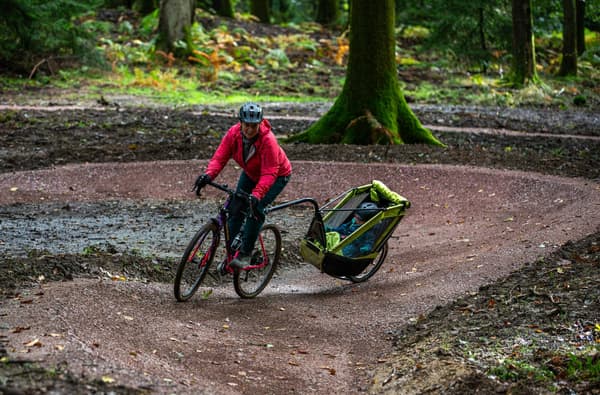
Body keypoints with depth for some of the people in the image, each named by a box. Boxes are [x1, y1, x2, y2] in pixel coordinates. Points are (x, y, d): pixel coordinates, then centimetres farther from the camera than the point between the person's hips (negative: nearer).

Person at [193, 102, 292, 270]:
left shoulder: (267, 140, -37)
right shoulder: (233, 133, -23)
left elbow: (269, 174, -39)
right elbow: (220, 157, -26)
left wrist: (256, 194, -52)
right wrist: (208, 175, -45)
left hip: (277, 176, -5)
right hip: (251, 174, 5)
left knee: (255, 209, -21)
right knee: (236, 208, -4)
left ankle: (246, 254, -12)